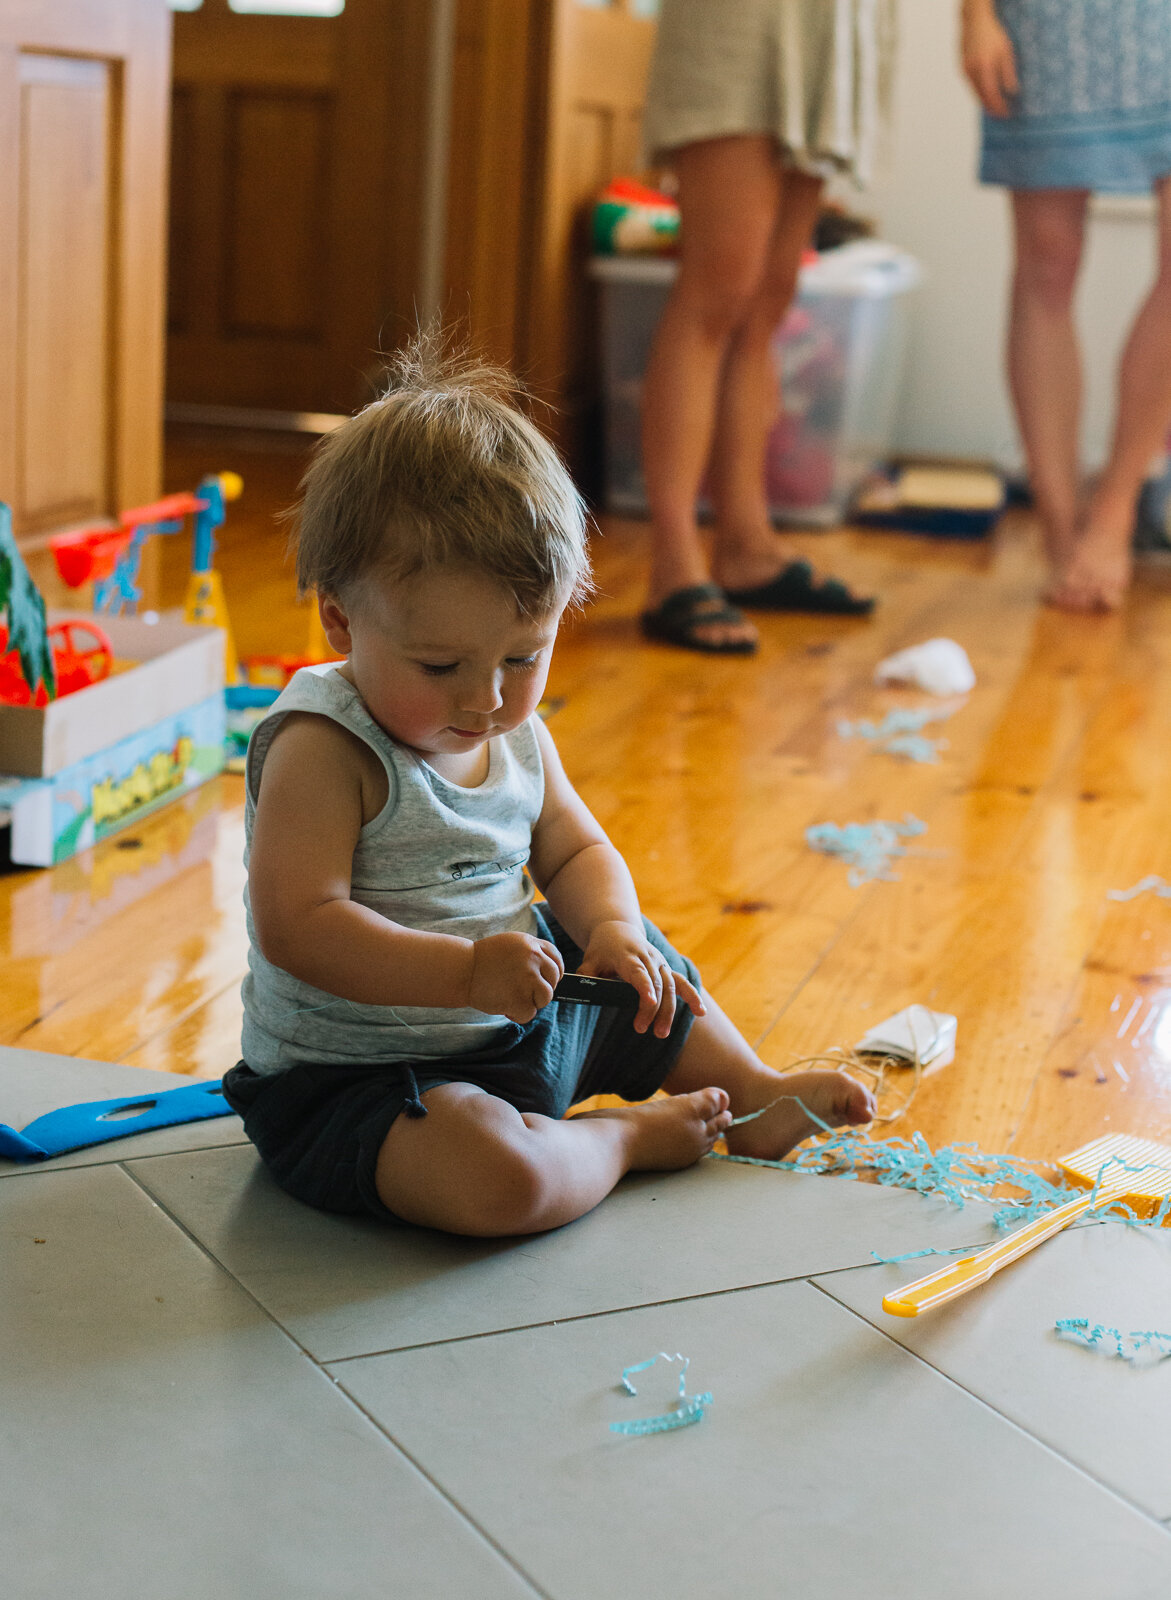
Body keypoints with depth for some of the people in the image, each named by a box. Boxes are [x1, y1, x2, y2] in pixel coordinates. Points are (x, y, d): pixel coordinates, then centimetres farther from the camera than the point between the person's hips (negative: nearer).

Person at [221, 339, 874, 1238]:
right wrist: (466, 971, -40)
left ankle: (751, 1098, 48)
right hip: (344, 1078, -8)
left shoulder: (517, 736, 2)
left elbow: (576, 852, 14)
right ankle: (628, 1140, -5)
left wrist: (612, 930, -9)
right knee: (502, 1178, -35)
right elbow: (298, 928, -31)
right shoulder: (323, 752, -25)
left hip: (512, 1023, 9)